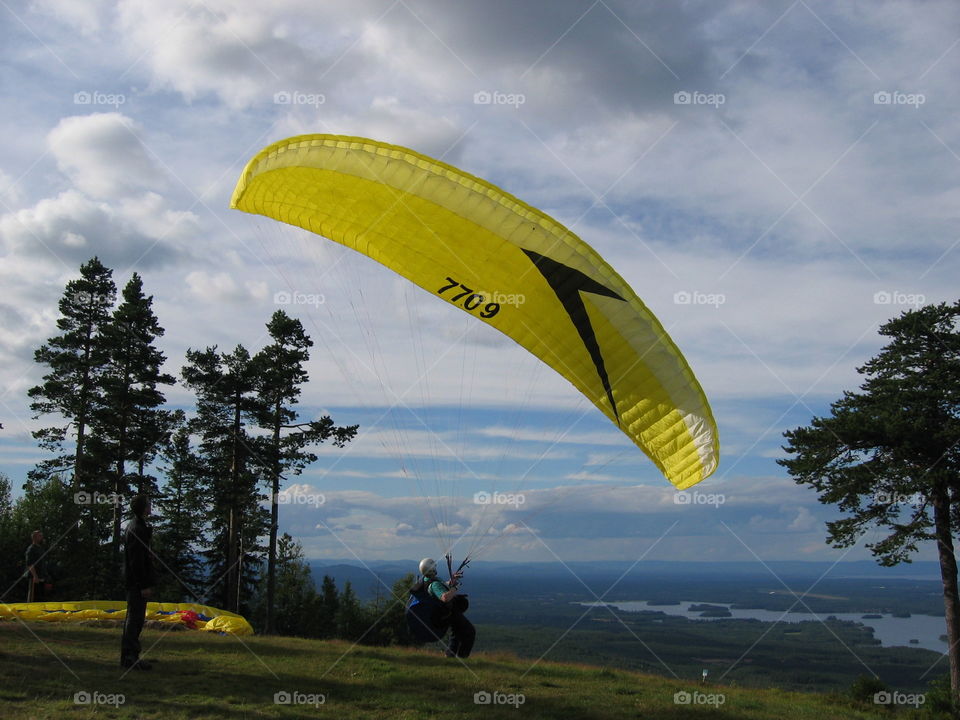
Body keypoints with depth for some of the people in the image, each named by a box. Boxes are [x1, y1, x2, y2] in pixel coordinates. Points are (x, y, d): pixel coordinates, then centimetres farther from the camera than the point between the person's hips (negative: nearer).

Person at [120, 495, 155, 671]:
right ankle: (129, 657, -5)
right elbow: (137, 560, -21)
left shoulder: (133, 526, 16)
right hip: (138, 581, -11)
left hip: (134, 582, 11)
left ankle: (129, 656, 22)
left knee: (134, 617, 15)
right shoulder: (137, 529, -17)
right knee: (135, 618, -8)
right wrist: (145, 585, -20)